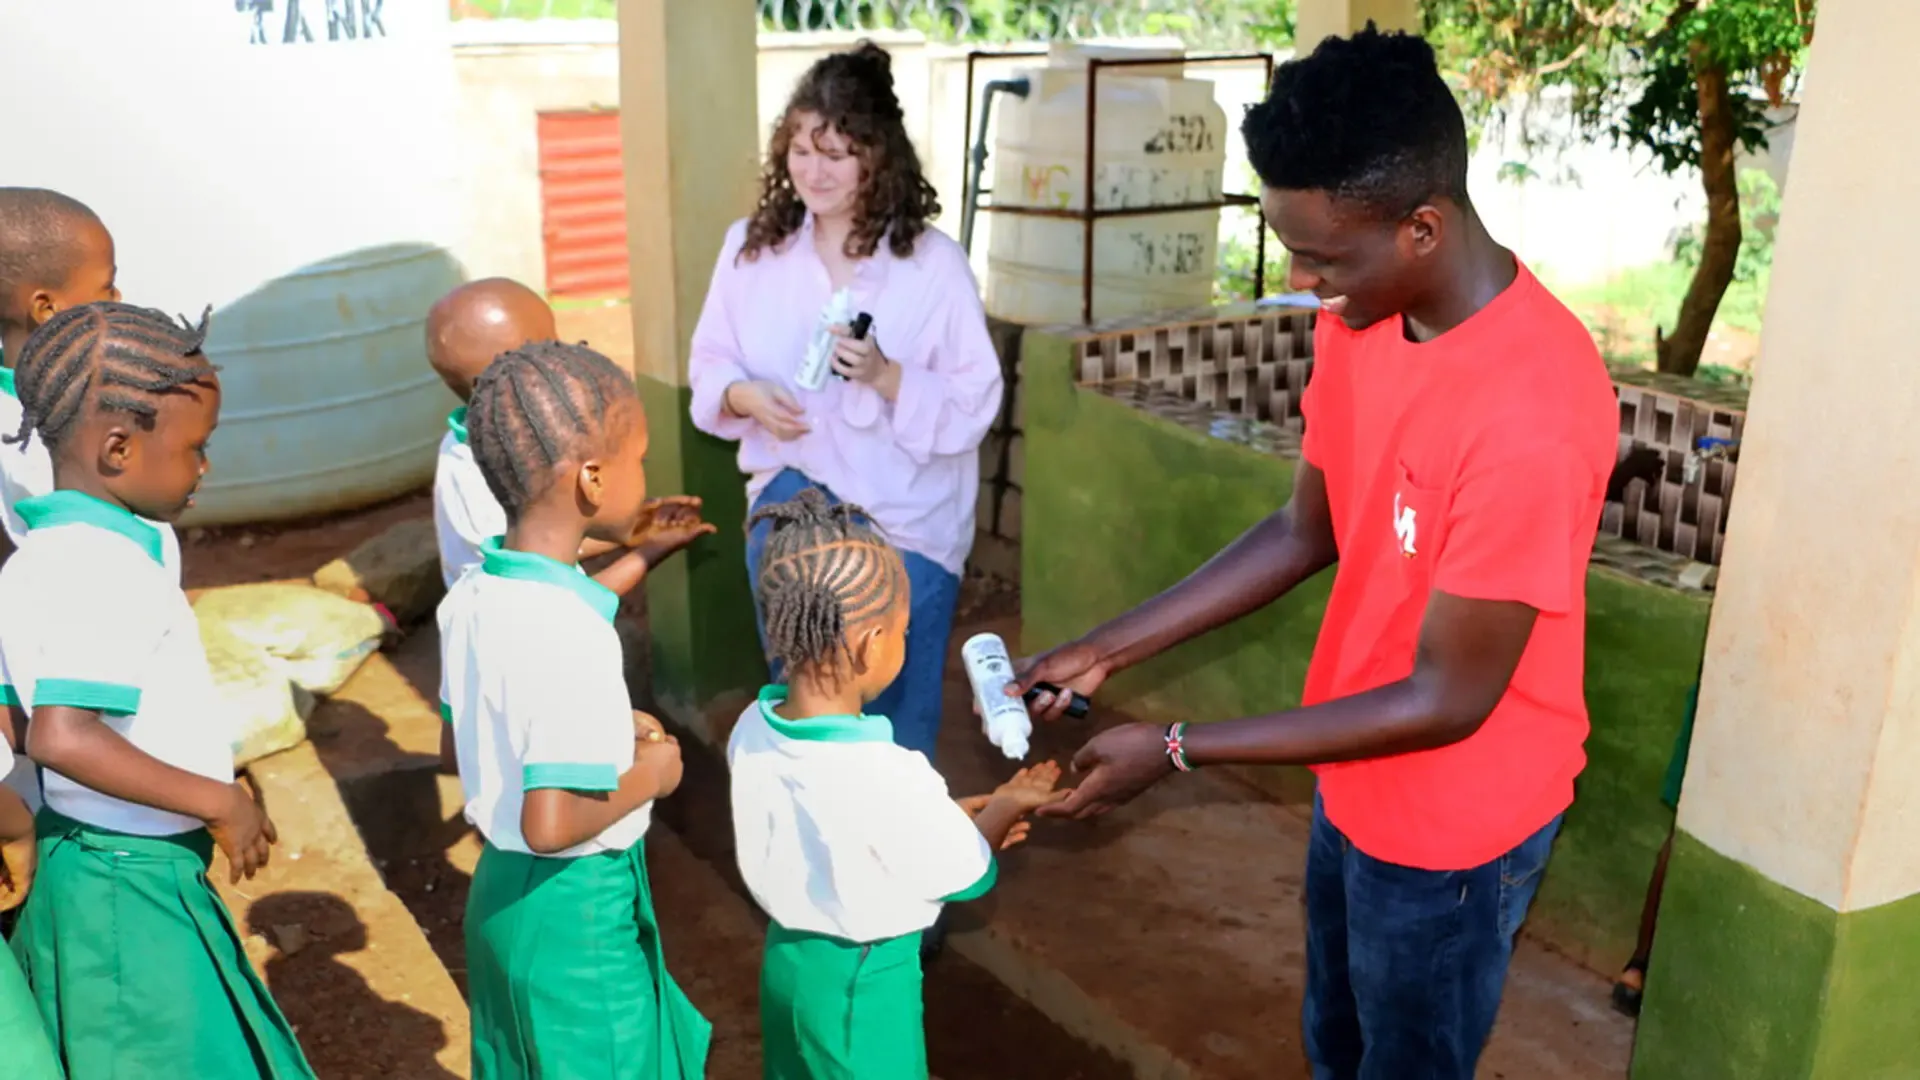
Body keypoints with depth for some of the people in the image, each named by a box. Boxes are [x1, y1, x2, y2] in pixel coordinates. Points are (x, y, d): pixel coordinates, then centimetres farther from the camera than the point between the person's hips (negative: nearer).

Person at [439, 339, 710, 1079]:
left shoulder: (472, 596, -3)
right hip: (579, 909, -8)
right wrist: (650, 774, -16)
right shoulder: (573, 636, -30)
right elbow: (552, 822, -32)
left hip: (504, 889, 8)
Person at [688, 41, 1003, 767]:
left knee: (896, 731, 11)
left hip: (906, 523, -3)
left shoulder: (933, 262, -13)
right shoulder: (751, 246, -2)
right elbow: (709, 362, 5)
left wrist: (887, 378, -28)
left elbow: (976, 403, -12)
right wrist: (747, 395, -17)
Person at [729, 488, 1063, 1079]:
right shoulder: (890, 778, -34)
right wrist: (1006, 806, 3)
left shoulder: (752, 730, -14)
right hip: (864, 981, -6)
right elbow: (966, 874, -16)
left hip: (788, 955, 7)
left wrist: (957, 814, 5)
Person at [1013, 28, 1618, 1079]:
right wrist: (1107, 650, -4)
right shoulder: (1359, 319, -8)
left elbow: (1446, 699, -27)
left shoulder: (1531, 414, -34)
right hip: (1354, 782, 7)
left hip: (1453, 822, -7)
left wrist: (1175, 750, -24)